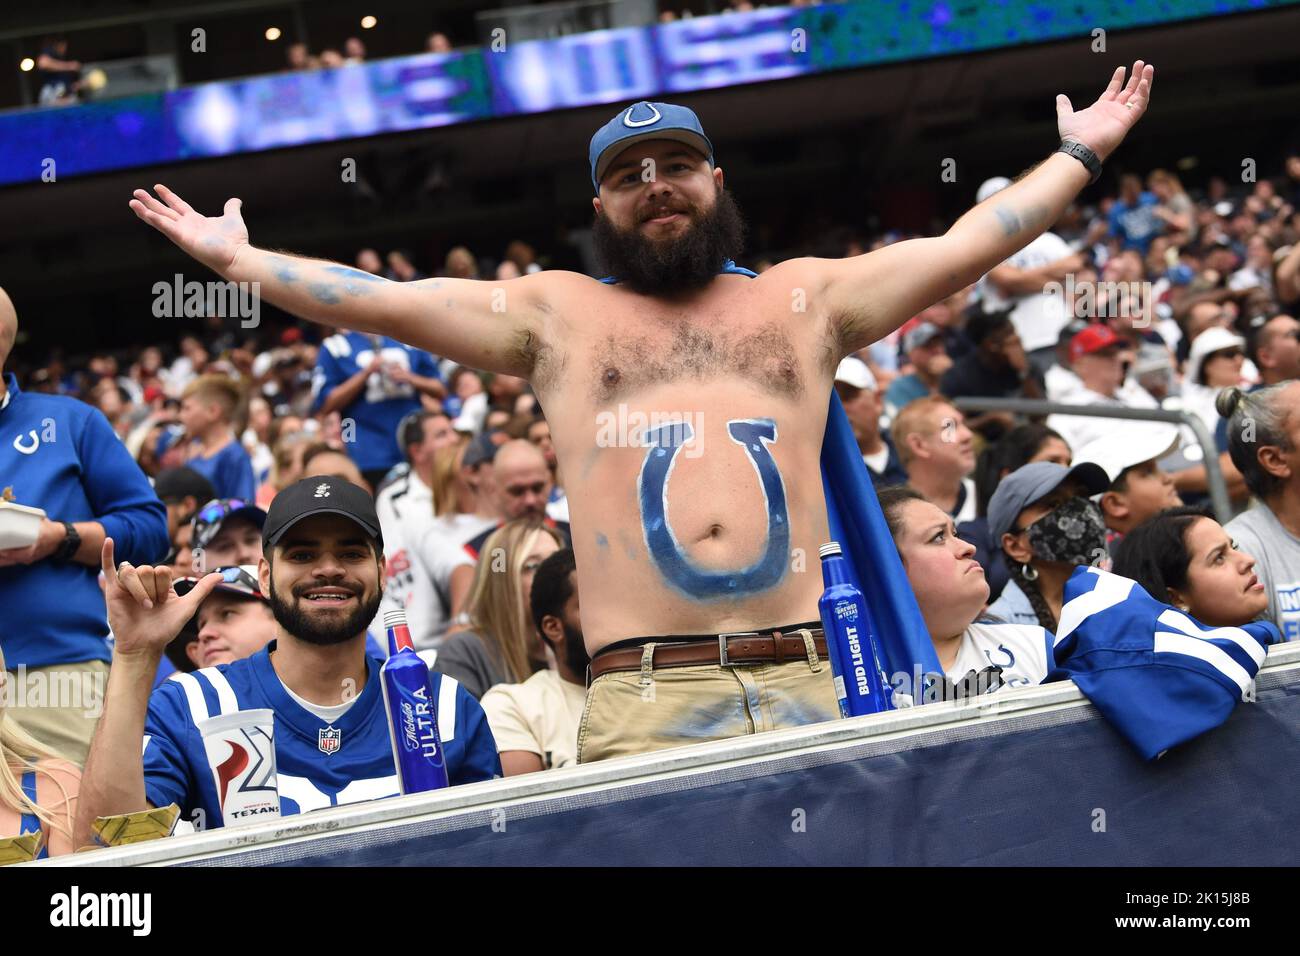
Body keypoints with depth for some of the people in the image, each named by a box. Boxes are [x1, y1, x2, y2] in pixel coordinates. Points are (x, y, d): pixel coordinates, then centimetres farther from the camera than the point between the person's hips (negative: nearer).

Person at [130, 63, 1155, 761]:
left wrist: (1080, 155, 20)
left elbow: (958, 250, 19)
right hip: (644, 701, -1)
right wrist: (238, 260, 13)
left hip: (802, 684, 1)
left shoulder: (805, 296, 20)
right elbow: (384, 300, 16)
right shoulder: (557, 312, 17)